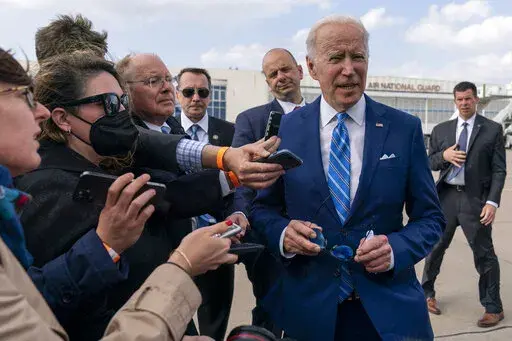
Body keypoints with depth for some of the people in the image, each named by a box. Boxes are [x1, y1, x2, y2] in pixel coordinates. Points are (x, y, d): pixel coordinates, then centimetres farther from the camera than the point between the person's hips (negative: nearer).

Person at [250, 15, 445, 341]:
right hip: (307, 306, 1)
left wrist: (396, 248, -18)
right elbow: (263, 208, 3)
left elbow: (430, 217, 1)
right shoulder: (285, 128, -4)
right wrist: (283, 232, -18)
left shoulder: (405, 128, -4)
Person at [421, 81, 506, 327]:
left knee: (484, 254, 3)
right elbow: (429, 163, 11)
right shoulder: (441, 130, 9)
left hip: (475, 199, -2)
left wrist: (492, 202, -11)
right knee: (436, 246, 13)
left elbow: (499, 169, -2)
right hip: (446, 196, 3)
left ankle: (493, 308, 20)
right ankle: (427, 293, 33)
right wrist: (444, 155, -11)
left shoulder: (492, 130, 1)